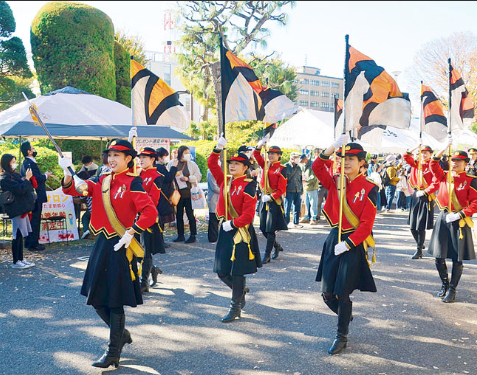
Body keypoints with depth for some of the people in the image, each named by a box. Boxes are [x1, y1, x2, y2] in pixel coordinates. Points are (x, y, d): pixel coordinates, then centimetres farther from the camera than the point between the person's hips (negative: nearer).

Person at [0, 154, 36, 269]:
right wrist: (27, 178, -11)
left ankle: (21, 259, 19)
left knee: (20, 235, 13)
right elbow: (20, 189, -22)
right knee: (17, 236, -5)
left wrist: (27, 178, 6)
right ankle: (16, 262, 2)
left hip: (22, 208, 9)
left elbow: (23, 187, 21)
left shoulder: (13, 174, 16)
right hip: (16, 209, -9)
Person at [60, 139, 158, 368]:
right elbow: (72, 190, 10)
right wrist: (68, 174, -9)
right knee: (96, 299, 14)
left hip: (120, 246, -7)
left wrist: (131, 233, -24)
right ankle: (122, 334, 36)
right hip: (102, 245, 7)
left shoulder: (132, 182, -11)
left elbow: (150, 212, -21)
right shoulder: (104, 181, 10)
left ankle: (114, 353, 12)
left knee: (115, 301, -1)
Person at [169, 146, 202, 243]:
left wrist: (188, 178, -12)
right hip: (177, 193, 2)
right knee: (179, 215, 9)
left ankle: (193, 235, 8)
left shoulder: (192, 164, 4)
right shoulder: (173, 163, 6)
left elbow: (198, 176, -1)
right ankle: (180, 235, 19)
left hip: (188, 193, -2)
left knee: (190, 214, 0)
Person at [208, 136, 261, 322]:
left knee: (237, 272, -1)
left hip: (241, 232, -6)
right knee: (222, 271, 10)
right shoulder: (225, 181, 7)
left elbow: (249, 214, -16)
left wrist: (233, 223, -19)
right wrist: (218, 149, -5)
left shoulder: (248, 186, -11)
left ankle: (236, 308, 11)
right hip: (225, 230, 6)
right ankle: (241, 289, 36)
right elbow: (212, 164, 7)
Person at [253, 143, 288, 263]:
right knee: (263, 228, 9)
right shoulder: (266, 166, 10)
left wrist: (270, 197, -17)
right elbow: (256, 155, 6)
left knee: (271, 229, -4)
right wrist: (259, 146, -12)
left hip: (275, 200, -6)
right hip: (264, 199, 6)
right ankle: (277, 246, 31)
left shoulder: (282, 169, -7)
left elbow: (281, 189, -9)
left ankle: (267, 255, 3)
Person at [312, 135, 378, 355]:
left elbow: (366, 225, -12)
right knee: (327, 292, 7)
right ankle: (346, 315, 38)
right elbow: (317, 167, -10)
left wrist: (347, 244, -18)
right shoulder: (336, 182, 5)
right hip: (333, 239, 5)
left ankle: (342, 337, 19)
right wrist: (333, 147, -19)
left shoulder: (369, 188, -9)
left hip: (354, 244, -4)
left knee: (342, 294, -1)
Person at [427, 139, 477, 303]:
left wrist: (460, 214, -18)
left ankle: (452, 289, 15)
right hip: (443, 219, 3)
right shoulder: (445, 176, 6)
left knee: (458, 258, 3)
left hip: (459, 221, -3)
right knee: (439, 256, 3)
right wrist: (445, 148, -11)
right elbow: (433, 165, -5)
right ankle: (445, 284, 25)